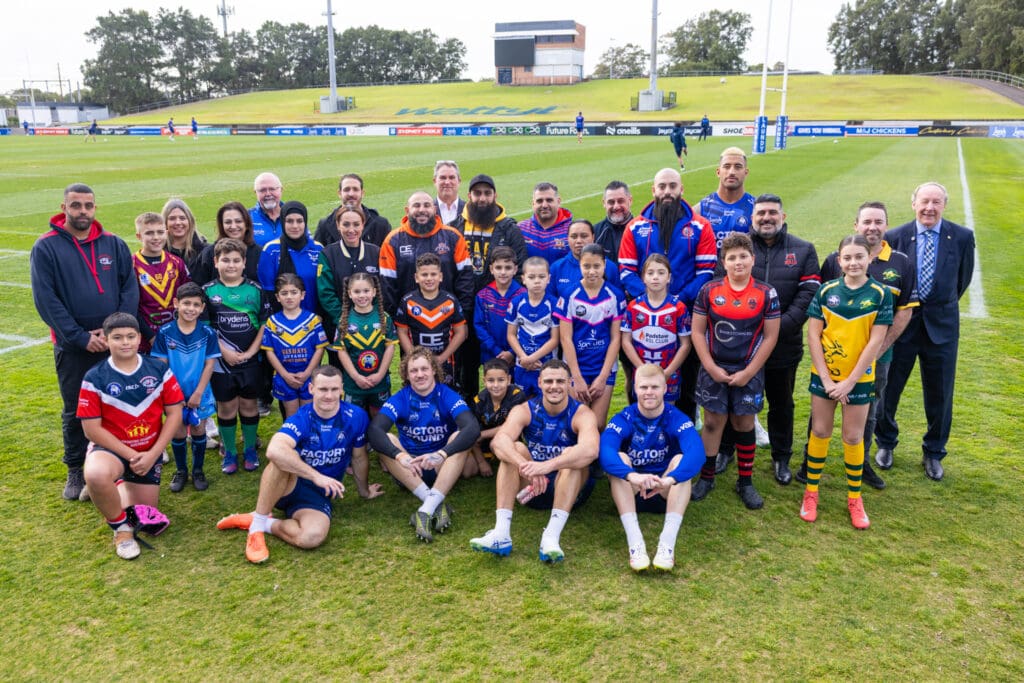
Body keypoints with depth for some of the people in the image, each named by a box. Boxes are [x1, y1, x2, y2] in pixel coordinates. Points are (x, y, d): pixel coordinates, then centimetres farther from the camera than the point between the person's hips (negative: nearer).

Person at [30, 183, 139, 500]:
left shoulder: (114, 244, 2)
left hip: (115, 342, 2)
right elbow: (46, 300, -10)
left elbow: (130, 289, 0)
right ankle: (75, 471, 25)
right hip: (72, 347, -2)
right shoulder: (46, 247, -5)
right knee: (75, 412, 10)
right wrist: (82, 338, -14)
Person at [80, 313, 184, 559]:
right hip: (111, 448, -3)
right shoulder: (95, 379, -14)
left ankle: (123, 484, 42)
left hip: (149, 451, 3)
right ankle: (121, 527, -10)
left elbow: (174, 413, -6)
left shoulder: (159, 370, -7)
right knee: (96, 475, -39)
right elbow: (92, 428, -14)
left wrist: (152, 454, -14)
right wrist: (130, 455, -18)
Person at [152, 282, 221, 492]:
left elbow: (210, 364, -7)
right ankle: (181, 471, 27)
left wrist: (198, 393, -11)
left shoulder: (207, 333, -8)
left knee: (198, 430, 9)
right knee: (178, 432, 10)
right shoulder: (165, 332, -7)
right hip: (174, 394, 0)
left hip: (200, 394, 0)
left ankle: (198, 471, 25)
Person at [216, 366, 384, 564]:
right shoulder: (301, 419, -17)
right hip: (288, 486, -1)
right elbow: (274, 450, -38)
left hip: (319, 495, 2)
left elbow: (359, 458, 9)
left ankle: (265, 524, -5)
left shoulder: (356, 417, -8)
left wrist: (364, 491, 21)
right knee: (284, 458, -37)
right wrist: (316, 476, -42)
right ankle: (257, 524, -22)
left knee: (312, 537, -33)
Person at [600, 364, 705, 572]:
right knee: (619, 458, -27)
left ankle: (668, 542, -37)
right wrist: (632, 476, -51)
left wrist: (669, 479, -50)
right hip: (630, 492, 0)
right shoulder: (623, 419, -11)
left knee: (680, 459, -26)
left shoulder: (677, 419, -11)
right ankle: (634, 541, -38)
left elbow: (697, 453, -31)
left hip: (665, 493, 0)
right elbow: (605, 451, -31)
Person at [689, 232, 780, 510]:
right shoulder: (709, 291, -3)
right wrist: (711, 367, -8)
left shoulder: (766, 294, -5)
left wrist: (748, 372, -8)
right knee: (712, 422, 6)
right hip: (714, 369, 0)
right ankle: (706, 477, 18)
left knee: (744, 424, 8)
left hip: (749, 371, 0)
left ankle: (746, 482, 20)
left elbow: (770, 337, -3)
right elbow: (697, 332, -1)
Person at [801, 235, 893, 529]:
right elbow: (813, 334, -5)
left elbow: (875, 342, -10)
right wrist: (825, 377, -10)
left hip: (859, 378, -1)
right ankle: (811, 492, 23)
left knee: (853, 437, 8)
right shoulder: (826, 291, -4)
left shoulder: (880, 294, -8)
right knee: (819, 432, 10)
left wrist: (850, 381, -12)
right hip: (824, 375, 1)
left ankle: (854, 498, 25)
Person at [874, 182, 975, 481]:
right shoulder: (894, 237, -7)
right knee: (887, 388, 9)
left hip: (941, 324, 1)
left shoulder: (962, 237, -5)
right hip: (900, 321, 0)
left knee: (940, 395, 9)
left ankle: (934, 453, 28)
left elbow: (963, 278, 10)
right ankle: (885, 443, 32)